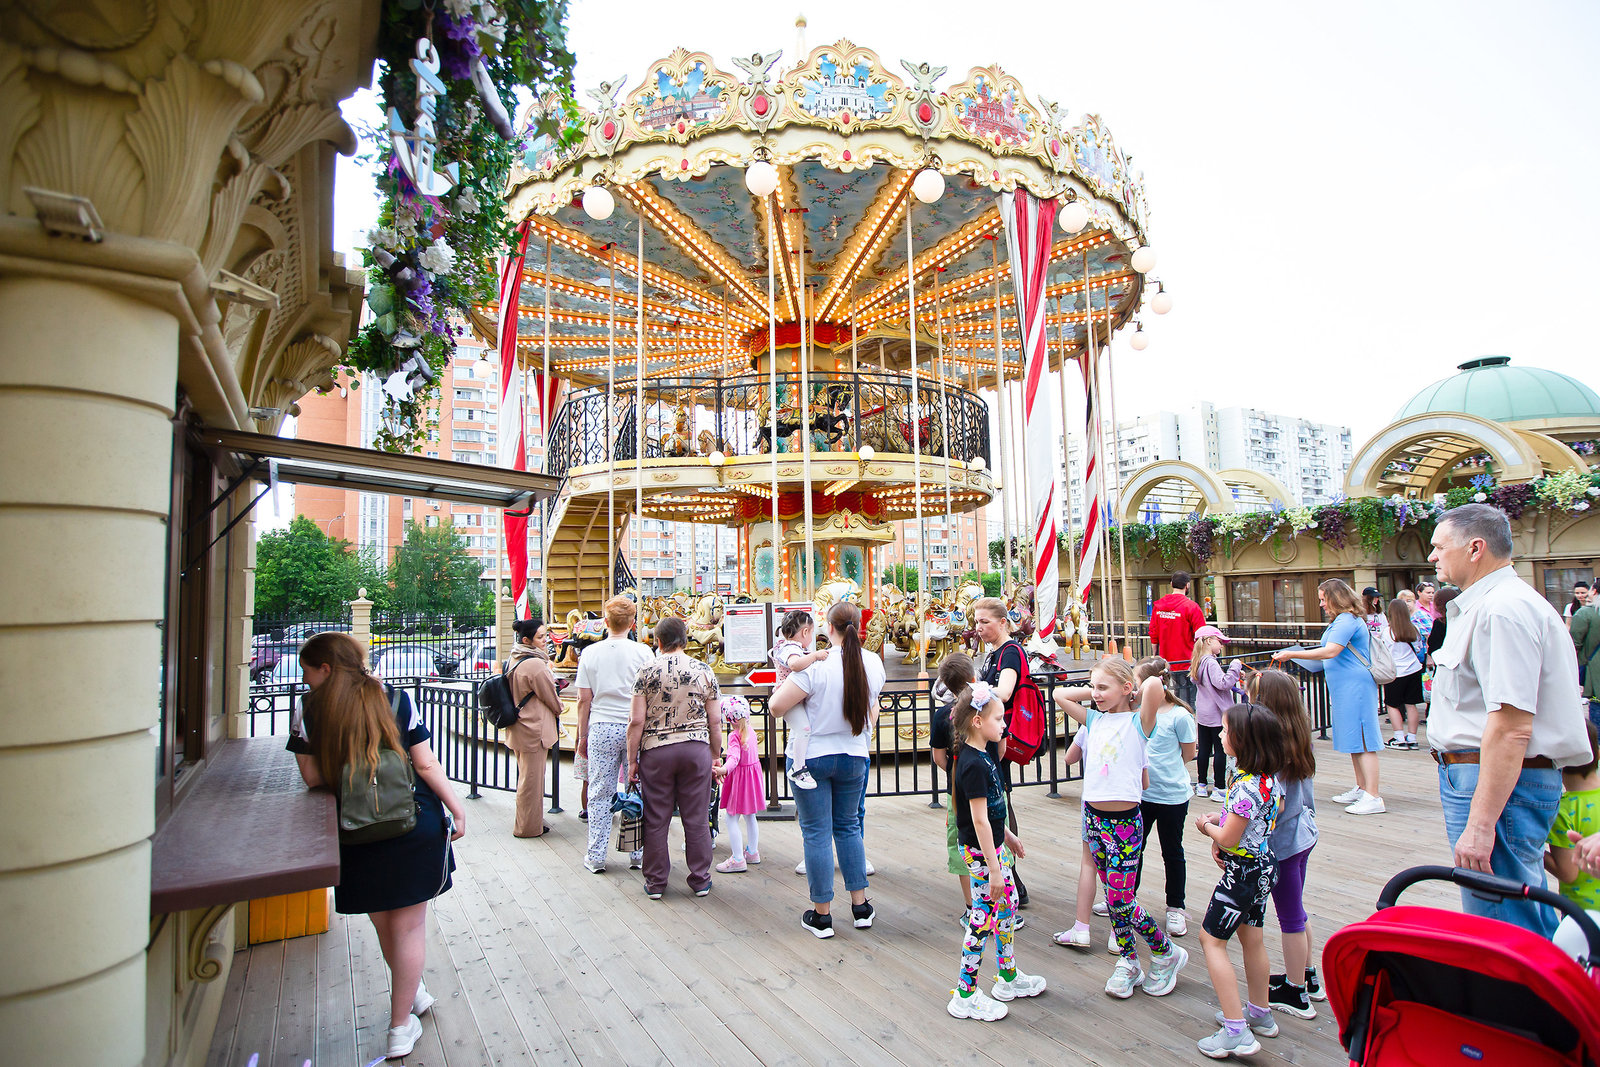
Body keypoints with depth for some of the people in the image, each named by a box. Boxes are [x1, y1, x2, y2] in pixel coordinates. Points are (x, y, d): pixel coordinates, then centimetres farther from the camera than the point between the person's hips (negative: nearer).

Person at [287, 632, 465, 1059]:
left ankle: (413, 993, 41)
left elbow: (312, 776, -2)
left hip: (356, 833, 1)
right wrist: (456, 809, 1)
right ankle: (401, 1027, 21)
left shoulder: (308, 709, -5)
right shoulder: (397, 699, -6)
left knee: (383, 924, 22)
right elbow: (426, 765, -7)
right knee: (408, 926, 12)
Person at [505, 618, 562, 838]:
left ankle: (525, 823, 33)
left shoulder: (515, 661, 8)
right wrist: (558, 710, 8)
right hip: (534, 730, -10)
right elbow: (550, 697, -13)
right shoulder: (536, 664, -22)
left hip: (519, 728, 10)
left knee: (526, 777, 21)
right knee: (532, 779, 1)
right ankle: (529, 827, 12)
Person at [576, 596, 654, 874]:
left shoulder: (591, 653, 0)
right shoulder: (642, 652, -3)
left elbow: (584, 700, 3)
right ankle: (638, 854, 16)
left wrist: (582, 737, 12)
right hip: (635, 727, -1)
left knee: (600, 794, 9)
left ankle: (596, 857, 16)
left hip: (601, 728, 1)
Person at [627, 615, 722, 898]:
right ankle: (700, 880, 21)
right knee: (697, 819, 11)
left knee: (656, 820, 10)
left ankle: (655, 882, 21)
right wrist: (716, 755, 14)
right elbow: (715, 720, 3)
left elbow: (636, 720, -6)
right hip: (696, 749, 1)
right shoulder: (703, 670, 1)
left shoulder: (647, 671, -4)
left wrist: (632, 760, 2)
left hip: (656, 750, -1)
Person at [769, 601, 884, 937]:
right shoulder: (874, 663, -4)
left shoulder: (815, 665, -20)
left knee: (816, 832, 7)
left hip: (813, 756, -4)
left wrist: (781, 686, 1)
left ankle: (821, 914, 16)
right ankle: (860, 906, 25)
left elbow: (776, 706, -17)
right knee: (848, 827, 20)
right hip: (854, 756, 4)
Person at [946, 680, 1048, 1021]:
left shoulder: (980, 756, 6)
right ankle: (965, 996, 13)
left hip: (993, 845, 10)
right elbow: (979, 820, -24)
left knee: (1008, 904, 19)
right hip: (981, 852, -10)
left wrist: (1007, 836, 24)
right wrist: (993, 868, -22)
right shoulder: (974, 764, -25)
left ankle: (1009, 978, 35)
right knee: (983, 918, 0)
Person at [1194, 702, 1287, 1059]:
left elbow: (1228, 839, -25)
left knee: (1211, 938, 0)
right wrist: (1219, 821, 4)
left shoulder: (1245, 786, -29)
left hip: (1244, 869, -9)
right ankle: (1259, 1014, 37)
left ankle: (1236, 1032, 2)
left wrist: (1207, 826, -3)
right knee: (1252, 937, 22)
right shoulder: (1270, 776, -1)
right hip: (1264, 861, 9)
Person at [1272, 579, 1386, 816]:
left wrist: (1291, 654, -23)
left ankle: (1373, 797, -6)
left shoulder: (1347, 621, -15)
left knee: (1362, 740, -9)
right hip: (1346, 688, 11)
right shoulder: (1342, 620, 18)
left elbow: (1331, 651, -24)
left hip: (1355, 687, -11)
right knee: (1355, 740, 16)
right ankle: (1361, 789, 24)